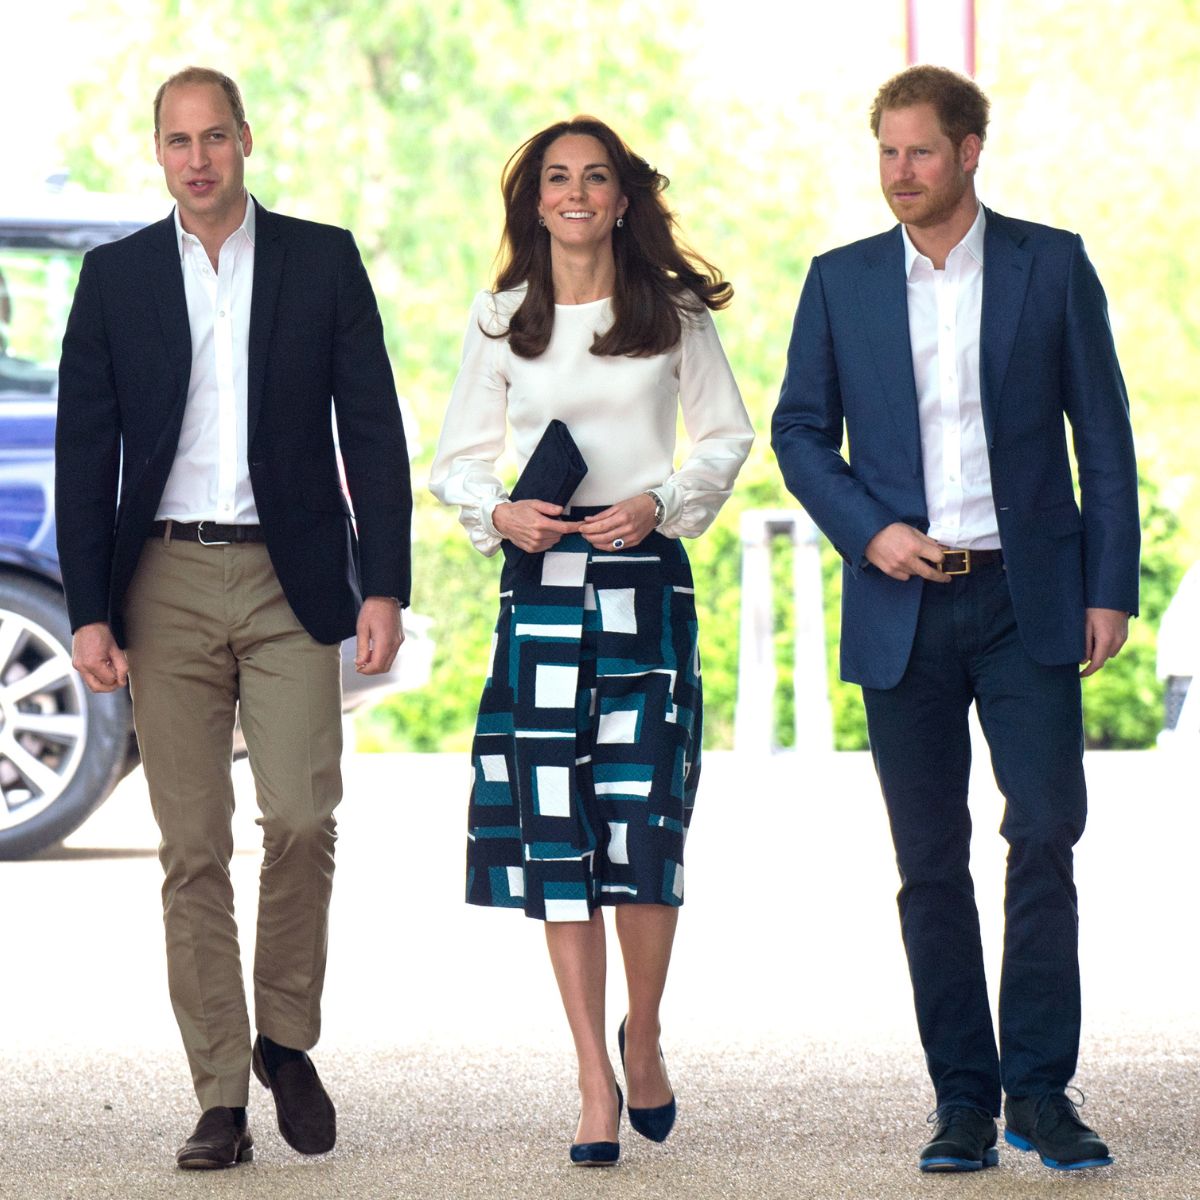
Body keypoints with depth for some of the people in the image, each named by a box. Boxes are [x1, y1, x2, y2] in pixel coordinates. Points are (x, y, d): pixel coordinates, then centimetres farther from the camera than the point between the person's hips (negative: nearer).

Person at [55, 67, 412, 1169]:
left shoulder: (323, 260, 5)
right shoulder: (116, 277, 7)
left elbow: (373, 430, 4)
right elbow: (85, 453, 6)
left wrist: (384, 587, -4)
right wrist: (88, 613, -2)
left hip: (289, 581, -1)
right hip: (166, 586, 1)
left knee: (301, 819, -12)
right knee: (193, 850, 0)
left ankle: (287, 1038, 10)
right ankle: (221, 1100, 4)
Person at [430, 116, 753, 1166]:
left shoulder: (673, 313, 6)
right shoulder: (501, 321, 9)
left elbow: (728, 437, 11)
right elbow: (458, 457, 13)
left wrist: (661, 504, -6)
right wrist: (501, 512, -7)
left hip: (645, 575, -1)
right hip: (540, 576, 1)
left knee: (645, 820, -8)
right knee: (553, 830, -4)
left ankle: (643, 1036, 16)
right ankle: (596, 1081, 1)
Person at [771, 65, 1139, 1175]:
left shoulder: (1052, 264, 3)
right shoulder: (841, 281, 8)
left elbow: (1103, 432, 4)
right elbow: (800, 430, 10)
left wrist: (1110, 587, -2)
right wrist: (868, 531, -8)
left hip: (1026, 601, -2)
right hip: (903, 608, 2)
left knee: (1046, 836, -9)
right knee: (931, 865, 3)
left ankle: (1039, 1091, -1)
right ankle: (963, 1098, 9)